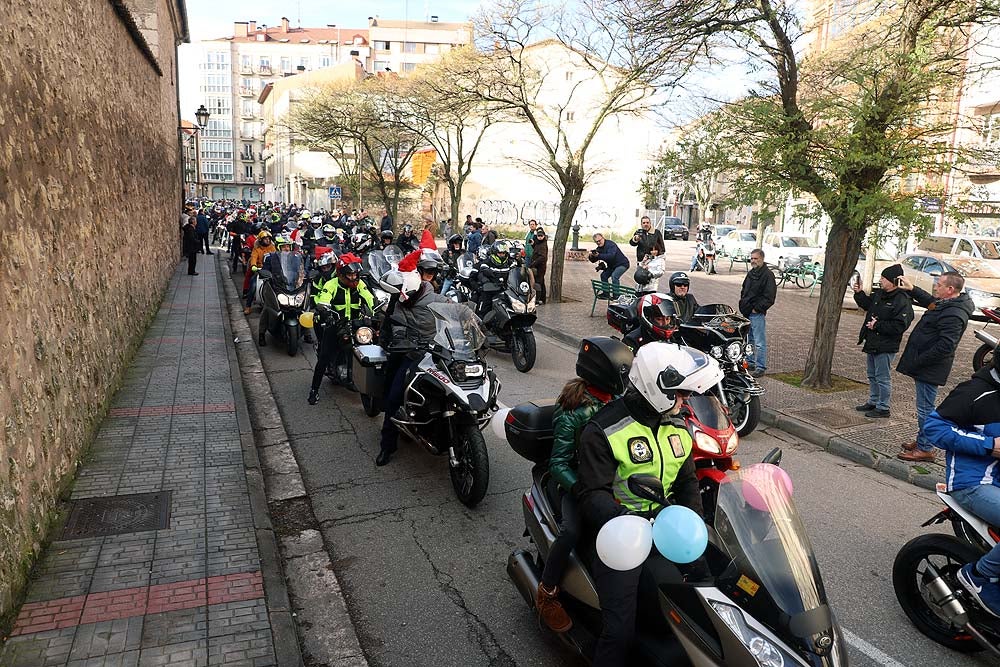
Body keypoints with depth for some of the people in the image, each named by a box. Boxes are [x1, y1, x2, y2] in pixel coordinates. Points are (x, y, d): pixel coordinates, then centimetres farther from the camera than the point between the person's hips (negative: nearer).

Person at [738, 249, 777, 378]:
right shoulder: (751, 273, 15)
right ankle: (750, 363, 30)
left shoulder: (767, 275, -12)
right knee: (748, 340, 18)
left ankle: (760, 367, 0)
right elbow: (744, 289, 28)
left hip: (757, 314, -9)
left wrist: (757, 308, -16)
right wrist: (743, 303, 14)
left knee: (759, 342, -5)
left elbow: (769, 297, -17)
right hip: (747, 312, 9)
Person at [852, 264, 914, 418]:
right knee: (872, 375, 20)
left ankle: (883, 408, 12)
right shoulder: (879, 294, 6)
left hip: (885, 346, -9)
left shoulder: (902, 301, -20)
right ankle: (873, 402, 34)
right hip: (872, 343, 9)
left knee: (882, 377, 0)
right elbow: (867, 304, 24)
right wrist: (859, 293, 9)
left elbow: (899, 326, -25)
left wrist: (877, 325, -20)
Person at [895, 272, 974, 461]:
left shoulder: (953, 315, -24)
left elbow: (945, 346, -28)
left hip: (930, 369, -10)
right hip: (926, 367, 10)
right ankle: (922, 441, 32)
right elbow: (931, 302, 34)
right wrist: (912, 289, 30)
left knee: (925, 408, -1)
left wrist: (917, 362, -23)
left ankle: (926, 449, 8)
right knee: (925, 407, 20)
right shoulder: (946, 304, 9)